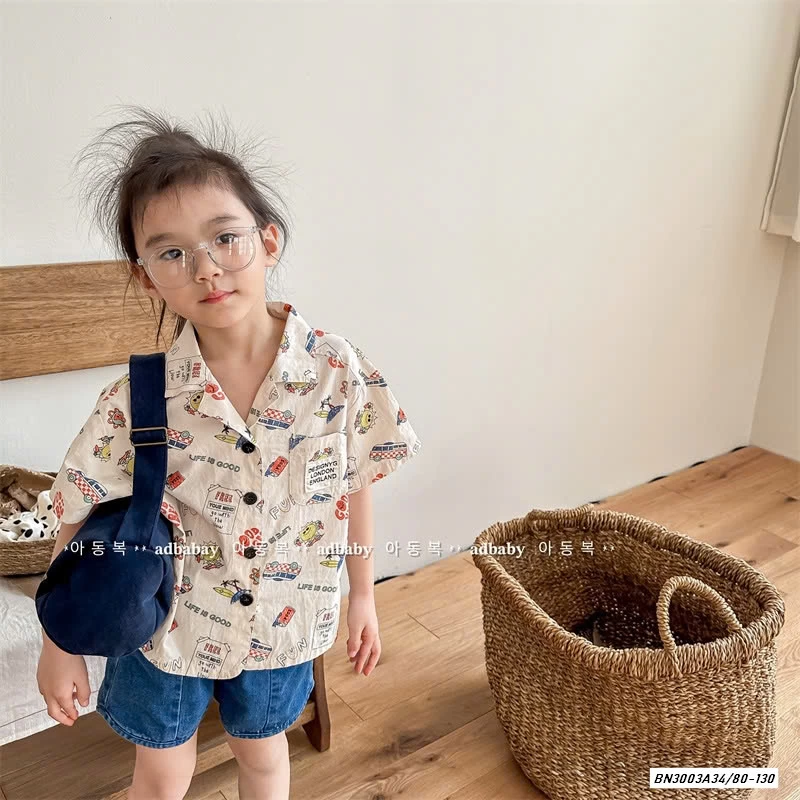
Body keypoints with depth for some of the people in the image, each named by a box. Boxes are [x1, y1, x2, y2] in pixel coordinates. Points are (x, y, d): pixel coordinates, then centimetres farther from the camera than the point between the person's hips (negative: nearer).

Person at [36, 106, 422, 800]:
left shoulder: (336, 369, -19)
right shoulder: (141, 396, -21)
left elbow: (354, 486, -7)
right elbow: (81, 522, -10)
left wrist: (362, 594, 2)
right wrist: (60, 646, -2)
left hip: (281, 622, 1)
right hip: (167, 623, 0)